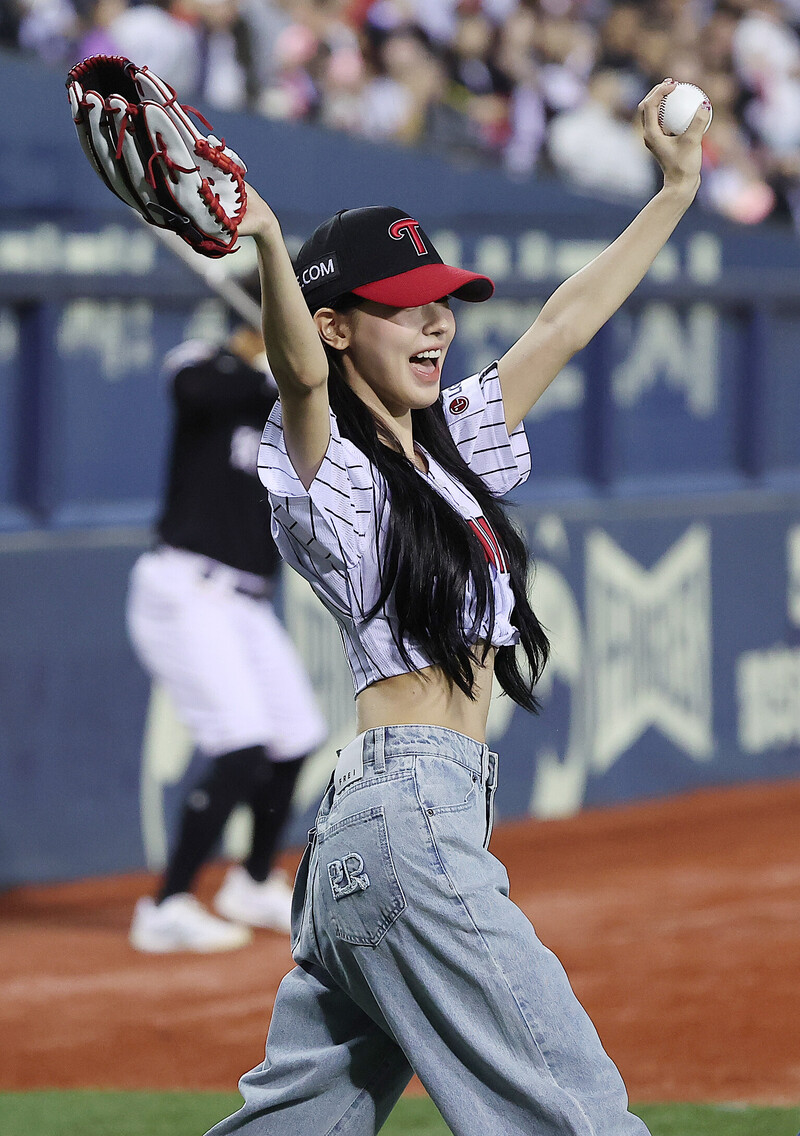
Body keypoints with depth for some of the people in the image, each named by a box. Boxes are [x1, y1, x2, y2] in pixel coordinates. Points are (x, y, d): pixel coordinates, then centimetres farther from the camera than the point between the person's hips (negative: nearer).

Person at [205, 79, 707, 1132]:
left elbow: (564, 325, 26)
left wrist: (677, 192, 29)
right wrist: (266, 242, -44)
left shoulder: (451, 446, 19)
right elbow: (302, 372, -26)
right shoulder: (328, 472, -5)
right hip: (408, 816, -9)